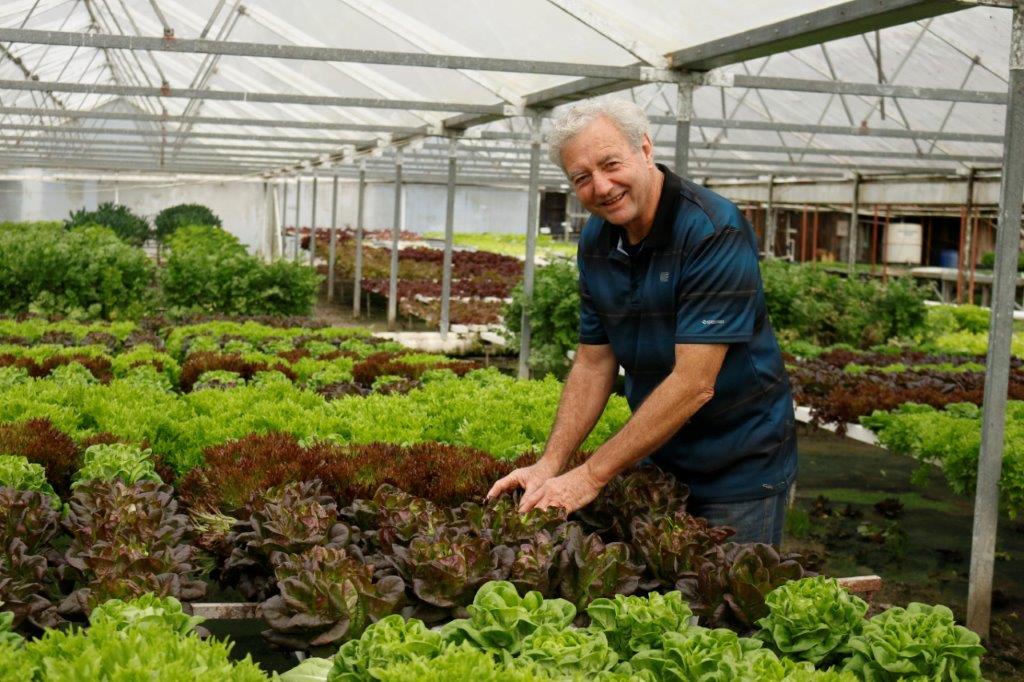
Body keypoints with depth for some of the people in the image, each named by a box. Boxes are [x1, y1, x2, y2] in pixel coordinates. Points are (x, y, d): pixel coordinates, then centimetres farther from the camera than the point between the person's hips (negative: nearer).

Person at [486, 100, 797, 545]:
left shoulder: (714, 231, -24)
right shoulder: (595, 241, -1)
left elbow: (694, 383, -28)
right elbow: (593, 363, 5)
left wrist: (590, 476, -26)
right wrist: (550, 464, -7)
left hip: (739, 467, -6)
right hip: (656, 455, 6)